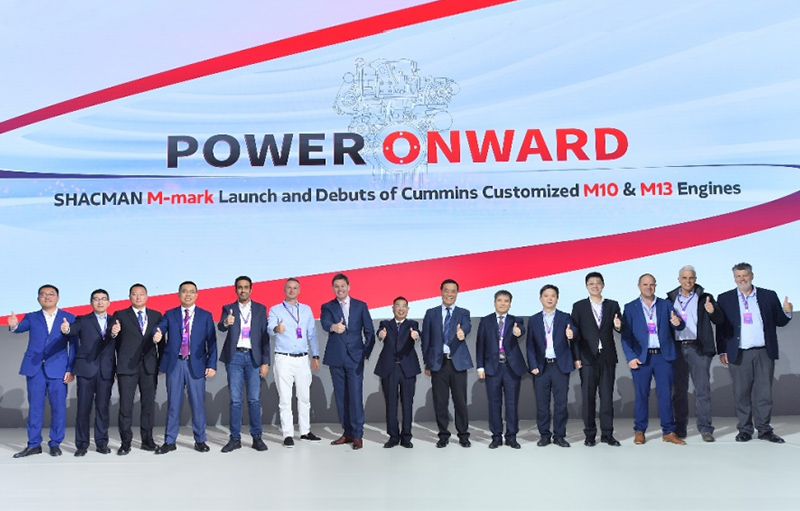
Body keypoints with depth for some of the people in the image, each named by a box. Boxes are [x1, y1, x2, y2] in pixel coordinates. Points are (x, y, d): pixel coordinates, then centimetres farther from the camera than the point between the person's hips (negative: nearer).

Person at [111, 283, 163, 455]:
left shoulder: (156, 315, 10)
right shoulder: (120, 315, 5)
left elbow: (161, 341, 10)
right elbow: (115, 342, -2)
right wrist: (113, 333, -24)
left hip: (149, 366, 2)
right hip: (127, 366, -2)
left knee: (149, 404, 6)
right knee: (125, 405, -1)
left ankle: (147, 440, 14)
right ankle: (125, 442, 6)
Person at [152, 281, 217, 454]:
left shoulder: (206, 315, 7)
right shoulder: (169, 315, 9)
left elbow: (211, 341, 2)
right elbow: (160, 329, -9)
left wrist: (211, 364, -6)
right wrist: (156, 336, -33)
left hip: (196, 364, 0)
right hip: (174, 364, 1)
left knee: (198, 403, 4)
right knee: (173, 404, 6)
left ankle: (200, 440, 15)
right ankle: (169, 441, 15)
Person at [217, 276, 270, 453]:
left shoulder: (260, 309, 8)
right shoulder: (228, 309, 7)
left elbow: (265, 336, 4)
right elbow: (220, 327, -13)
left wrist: (265, 362, -2)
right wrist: (226, 322, -38)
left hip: (253, 357, 0)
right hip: (234, 357, 0)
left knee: (254, 399, 0)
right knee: (235, 399, 2)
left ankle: (257, 437, 7)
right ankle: (235, 438, 8)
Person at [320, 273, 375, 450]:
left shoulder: (361, 306, 5)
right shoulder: (327, 307, 4)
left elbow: (369, 331, 7)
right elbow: (325, 323, -18)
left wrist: (366, 352, -3)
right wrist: (333, 327, -40)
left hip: (355, 357, -2)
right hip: (336, 358, 2)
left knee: (355, 396, -6)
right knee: (341, 397, 8)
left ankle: (357, 435, 1)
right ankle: (347, 432, 18)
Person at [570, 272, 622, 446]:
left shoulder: (613, 305, 9)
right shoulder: (579, 306, 4)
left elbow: (618, 329, 3)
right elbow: (575, 333, 1)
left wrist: (618, 326, -21)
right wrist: (576, 358, -6)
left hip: (608, 357, 1)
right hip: (587, 358, -1)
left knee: (607, 396, 4)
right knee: (588, 397, 1)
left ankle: (607, 433, 12)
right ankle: (590, 434, 9)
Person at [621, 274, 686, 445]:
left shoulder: (666, 305, 10)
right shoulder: (630, 308, 5)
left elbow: (679, 326, 3)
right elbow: (626, 335, 1)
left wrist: (678, 323, -21)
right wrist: (630, 357, -10)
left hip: (663, 355, 1)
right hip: (641, 357, -1)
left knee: (666, 394, 3)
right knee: (641, 395, 2)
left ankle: (668, 432, 10)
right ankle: (639, 431, 11)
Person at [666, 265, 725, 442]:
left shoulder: (704, 298, 5)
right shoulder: (671, 299, 12)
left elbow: (720, 321, -2)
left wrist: (713, 311, -23)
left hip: (698, 348, -2)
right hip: (677, 348, 2)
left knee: (703, 389, -4)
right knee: (679, 390, 6)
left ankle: (705, 428, 1)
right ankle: (680, 428, 13)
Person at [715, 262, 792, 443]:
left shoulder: (768, 296, 9)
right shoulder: (725, 299, 6)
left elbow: (779, 321, 10)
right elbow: (720, 327, 3)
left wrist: (787, 313, -11)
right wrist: (722, 351, -3)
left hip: (764, 353, 1)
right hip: (739, 354, -1)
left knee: (764, 392, 4)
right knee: (741, 393, 4)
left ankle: (764, 429, 15)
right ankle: (745, 429, 14)